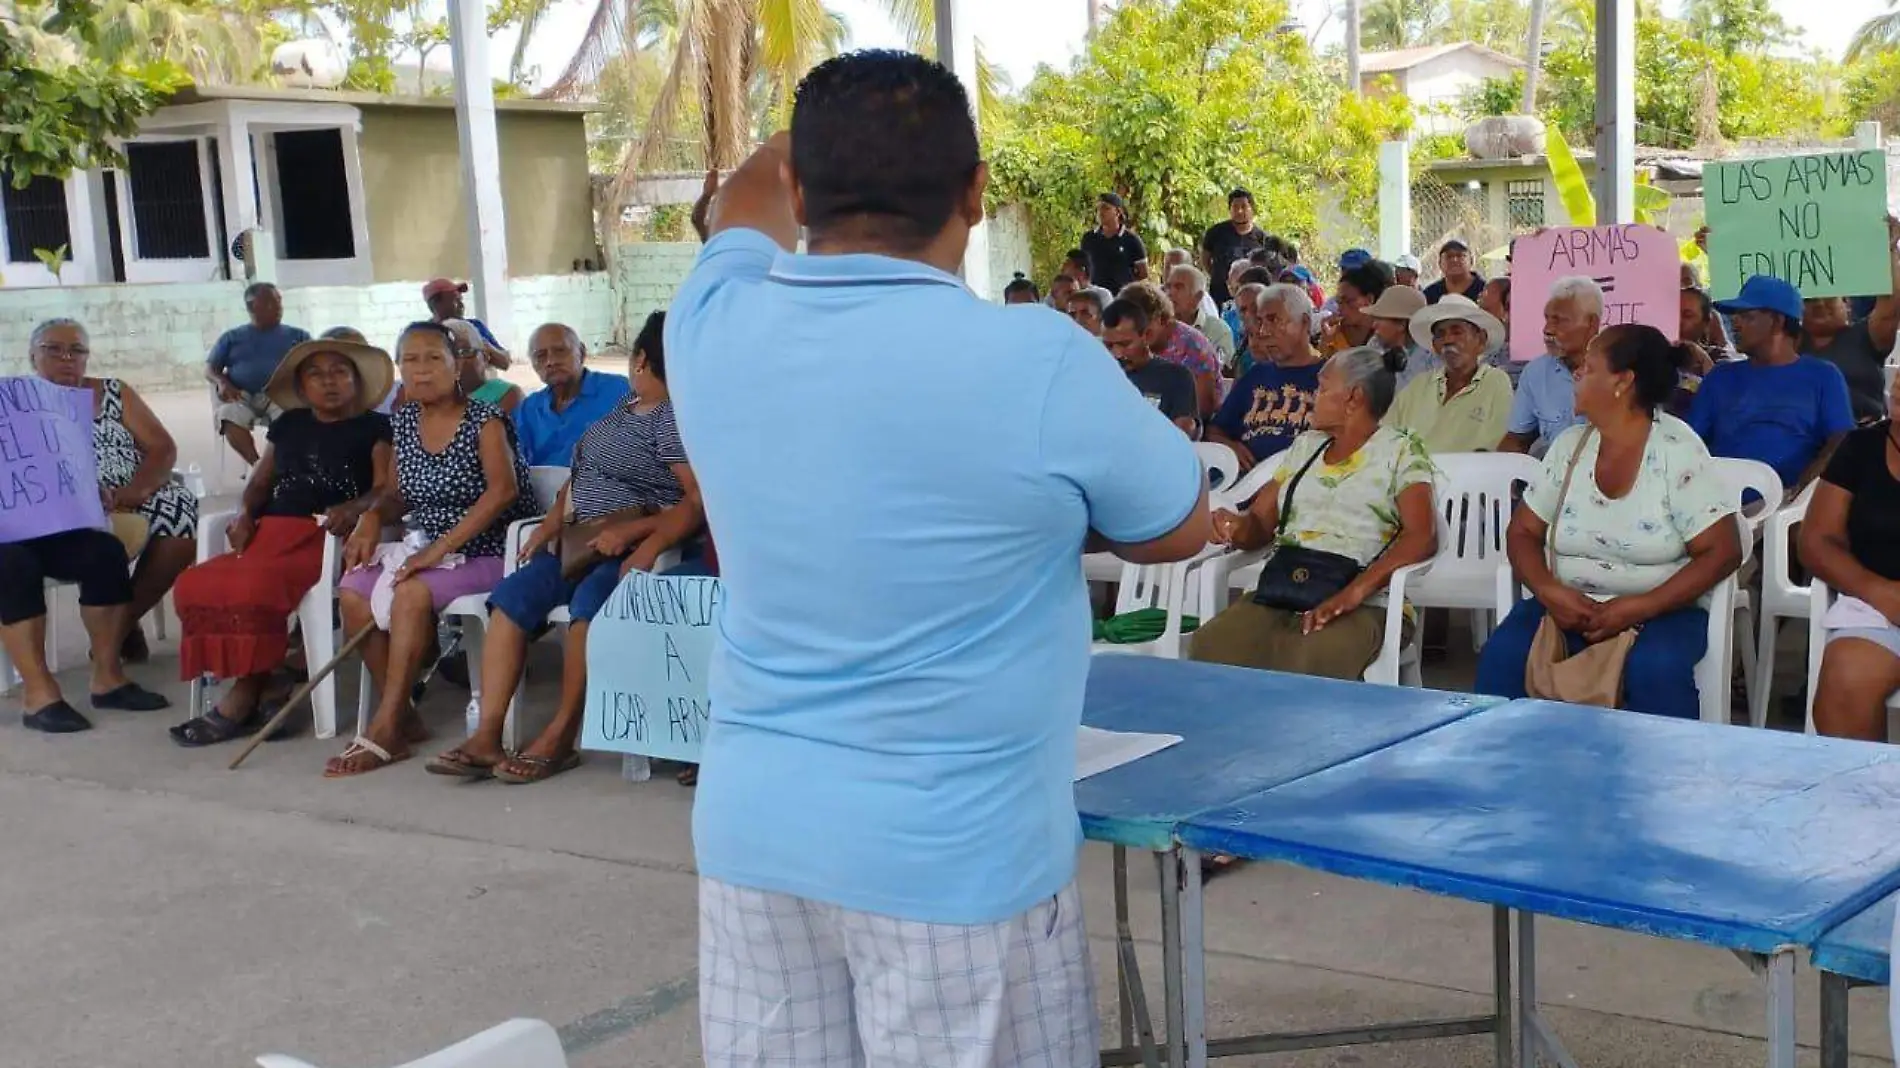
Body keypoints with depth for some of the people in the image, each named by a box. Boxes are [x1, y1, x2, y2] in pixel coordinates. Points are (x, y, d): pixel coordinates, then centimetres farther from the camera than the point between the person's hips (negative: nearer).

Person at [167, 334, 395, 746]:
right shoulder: (288, 424, 25)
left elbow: (388, 488, -2)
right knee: (194, 587, -21)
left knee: (255, 587, -34)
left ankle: (242, 701, -20)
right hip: (271, 533, 6)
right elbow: (260, 481, 26)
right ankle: (266, 684, -18)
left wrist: (355, 507, -22)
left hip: (327, 538, -6)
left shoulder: (373, 427, 10)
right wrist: (246, 515, 5)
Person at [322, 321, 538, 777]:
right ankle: (403, 717, -10)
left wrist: (441, 548, -28)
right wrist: (373, 517, -4)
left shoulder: (484, 419, -9)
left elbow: (503, 490, -23)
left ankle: (385, 729, -23)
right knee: (352, 591, -18)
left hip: (485, 552, -6)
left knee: (411, 593, -32)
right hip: (423, 548, 6)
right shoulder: (403, 421, 9)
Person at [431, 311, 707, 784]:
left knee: (590, 599, -35)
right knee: (512, 595, -12)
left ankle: (560, 738, -24)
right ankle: (487, 735, -18)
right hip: (581, 545, 8)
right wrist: (548, 528, 7)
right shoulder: (625, 406, 16)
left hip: (641, 550, -8)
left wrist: (630, 532, -27)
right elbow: (580, 478, 21)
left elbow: (700, 502, -21)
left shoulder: (674, 419, -11)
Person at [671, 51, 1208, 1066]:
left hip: (751, 833, 5)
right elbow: (1180, 525, 0)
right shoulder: (1040, 363, -18)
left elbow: (746, 206, 20)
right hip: (953, 856, -4)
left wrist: (827, 134, 36)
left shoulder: (714, 327, -5)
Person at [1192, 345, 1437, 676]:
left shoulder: (1400, 450, 5)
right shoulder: (1304, 445, 23)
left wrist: (1353, 593, -23)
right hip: (1278, 594, 4)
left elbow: (1421, 537, -9)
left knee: (1313, 662, -39)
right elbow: (1259, 523, 22)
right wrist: (1237, 528, -4)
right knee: (1211, 647, -29)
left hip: (1360, 606, -4)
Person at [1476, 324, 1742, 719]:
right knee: (1502, 655, -25)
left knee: (1655, 668, -36)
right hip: (1568, 605, 4)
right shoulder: (1568, 445, 5)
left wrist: (1638, 609, -22)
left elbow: (1722, 551, -12)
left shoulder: (1677, 450, -9)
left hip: (1662, 610, -3)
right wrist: (1548, 591, -14)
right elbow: (1522, 531, 8)